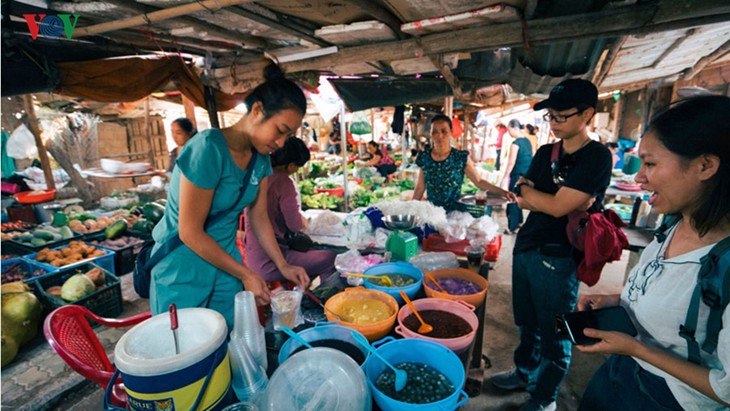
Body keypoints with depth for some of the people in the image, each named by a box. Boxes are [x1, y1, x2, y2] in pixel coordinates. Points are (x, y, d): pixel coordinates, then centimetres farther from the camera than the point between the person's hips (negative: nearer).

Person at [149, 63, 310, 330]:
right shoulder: (208, 148, -25)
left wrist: (283, 265, -4)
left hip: (225, 260, 6)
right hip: (184, 269, -6)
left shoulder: (260, 157, -3)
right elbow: (190, 233, -22)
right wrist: (245, 274, -17)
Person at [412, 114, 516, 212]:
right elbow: (420, 187, 7)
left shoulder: (461, 158, -7)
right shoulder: (424, 157, -1)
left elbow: (479, 181, -2)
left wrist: (502, 192, -13)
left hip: (456, 211, -1)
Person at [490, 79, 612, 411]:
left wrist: (525, 187, -4)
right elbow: (522, 201, 3)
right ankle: (524, 373, 43)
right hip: (525, 247, 7)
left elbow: (558, 207, -21)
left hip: (558, 259, -6)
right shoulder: (545, 153, 8)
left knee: (554, 334, 10)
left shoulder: (597, 157, -13)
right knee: (527, 323, 22)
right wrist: (558, 200, -14)